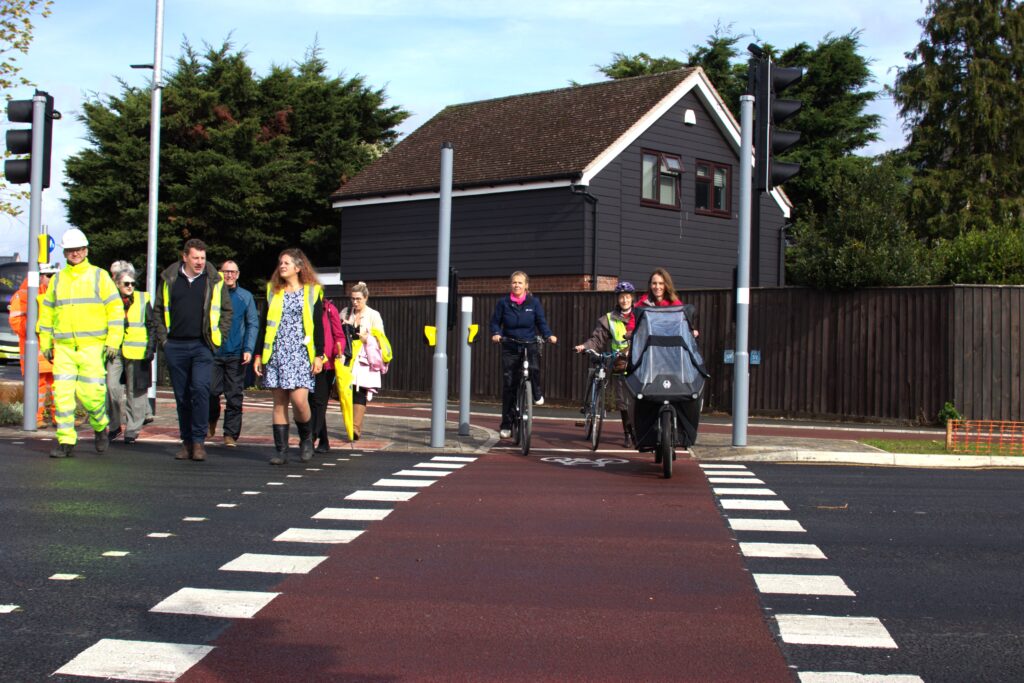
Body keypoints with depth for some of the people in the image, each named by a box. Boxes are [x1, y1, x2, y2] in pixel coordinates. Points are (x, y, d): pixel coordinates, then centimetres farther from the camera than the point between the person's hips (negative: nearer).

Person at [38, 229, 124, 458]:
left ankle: (100, 427, 19)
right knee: (62, 394, -5)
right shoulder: (57, 279, 14)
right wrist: (45, 343, 15)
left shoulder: (99, 276, 4)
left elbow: (115, 308, 1)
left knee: (90, 393, -8)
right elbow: (46, 312, 20)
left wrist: (113, 341, -6)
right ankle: (66, 441, 1)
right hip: (63, 347, 3)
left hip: (92, 346, -3)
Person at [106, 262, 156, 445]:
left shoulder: (143, 299, 6)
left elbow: (152, 326, 6)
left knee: (135, 392, 2)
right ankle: (114, 425, 8)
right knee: (111, 388, -9)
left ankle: (132, 430, 11)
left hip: (137, 353, -1)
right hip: (115, 352, 1)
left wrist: (150, 348, -3)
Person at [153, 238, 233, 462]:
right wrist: (163, 338, 5)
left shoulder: (214, 280, 4)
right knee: (182, 396, 7)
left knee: (200, 389, -17)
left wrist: (218, 337, 0)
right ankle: (187, 442, 16)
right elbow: (158, 310, 14)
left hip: (202, 346, -2)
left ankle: (199, 440, -10)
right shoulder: (169, 279, 8)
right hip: (175, 347, 2)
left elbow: (226, 310, 9)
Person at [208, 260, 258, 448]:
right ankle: (212, 420, 25)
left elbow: (253, 324, 8)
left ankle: (231, 434, 7)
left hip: (236, 354, 0)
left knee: (234, 395, 0)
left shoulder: (246, 297, 9)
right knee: (211, 391, -4)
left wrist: (249, 349, -3)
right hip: (213, 352, 0)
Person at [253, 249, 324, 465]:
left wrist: (319, 356, -4)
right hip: (276, 354, 3)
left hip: (301, 354, -3)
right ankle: (281, 450, 6)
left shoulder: (312, 292, 5)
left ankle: (306, 439, 11)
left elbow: (318, 326, 3)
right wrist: (258, 355, 10)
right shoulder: (273, 291, 13)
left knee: (299, 399, -15)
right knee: (279, 403, 2)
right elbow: (264, 325, 14)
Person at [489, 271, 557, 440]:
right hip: (510, 348, 1)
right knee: (508, 386, -1)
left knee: (534, 368, -32)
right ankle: (506, 425, 9)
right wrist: (496, 333, -14)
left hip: (530, 346, -1)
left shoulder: (534, 302, 1)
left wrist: (548, 335, -14)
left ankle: (537, 392, 1)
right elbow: (495, 321, 6)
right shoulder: (503, 302, 1)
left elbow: (541, 322, 3)